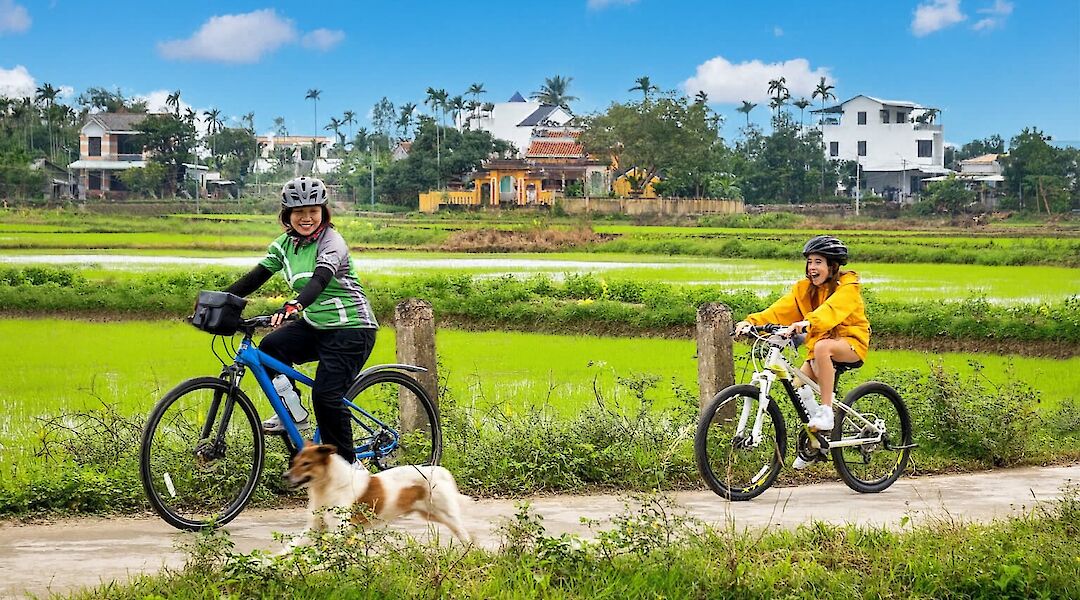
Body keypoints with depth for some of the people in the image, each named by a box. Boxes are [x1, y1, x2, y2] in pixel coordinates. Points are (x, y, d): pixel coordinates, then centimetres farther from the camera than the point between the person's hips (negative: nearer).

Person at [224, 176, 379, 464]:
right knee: (270, 346, -19)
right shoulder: (285, 243, 4)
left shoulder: (332, 241, -17)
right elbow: (255, 277, 1)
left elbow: (319, 280, -35)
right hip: (314, 325, 7)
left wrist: (292, 306, -53)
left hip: (351, 328, -7)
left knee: (326, 396, -17)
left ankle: (347, 465, -1)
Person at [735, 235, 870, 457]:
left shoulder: (847, 288, -14)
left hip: (850, 341, -6)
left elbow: (831, 309, -35)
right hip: (818, 346, 6)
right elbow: (782, 308, -12)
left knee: (822, 346, -37)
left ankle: (826, 412, -32)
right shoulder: (805, 288, 3)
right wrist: (752, 321, -28)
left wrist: (808, 323, -55)